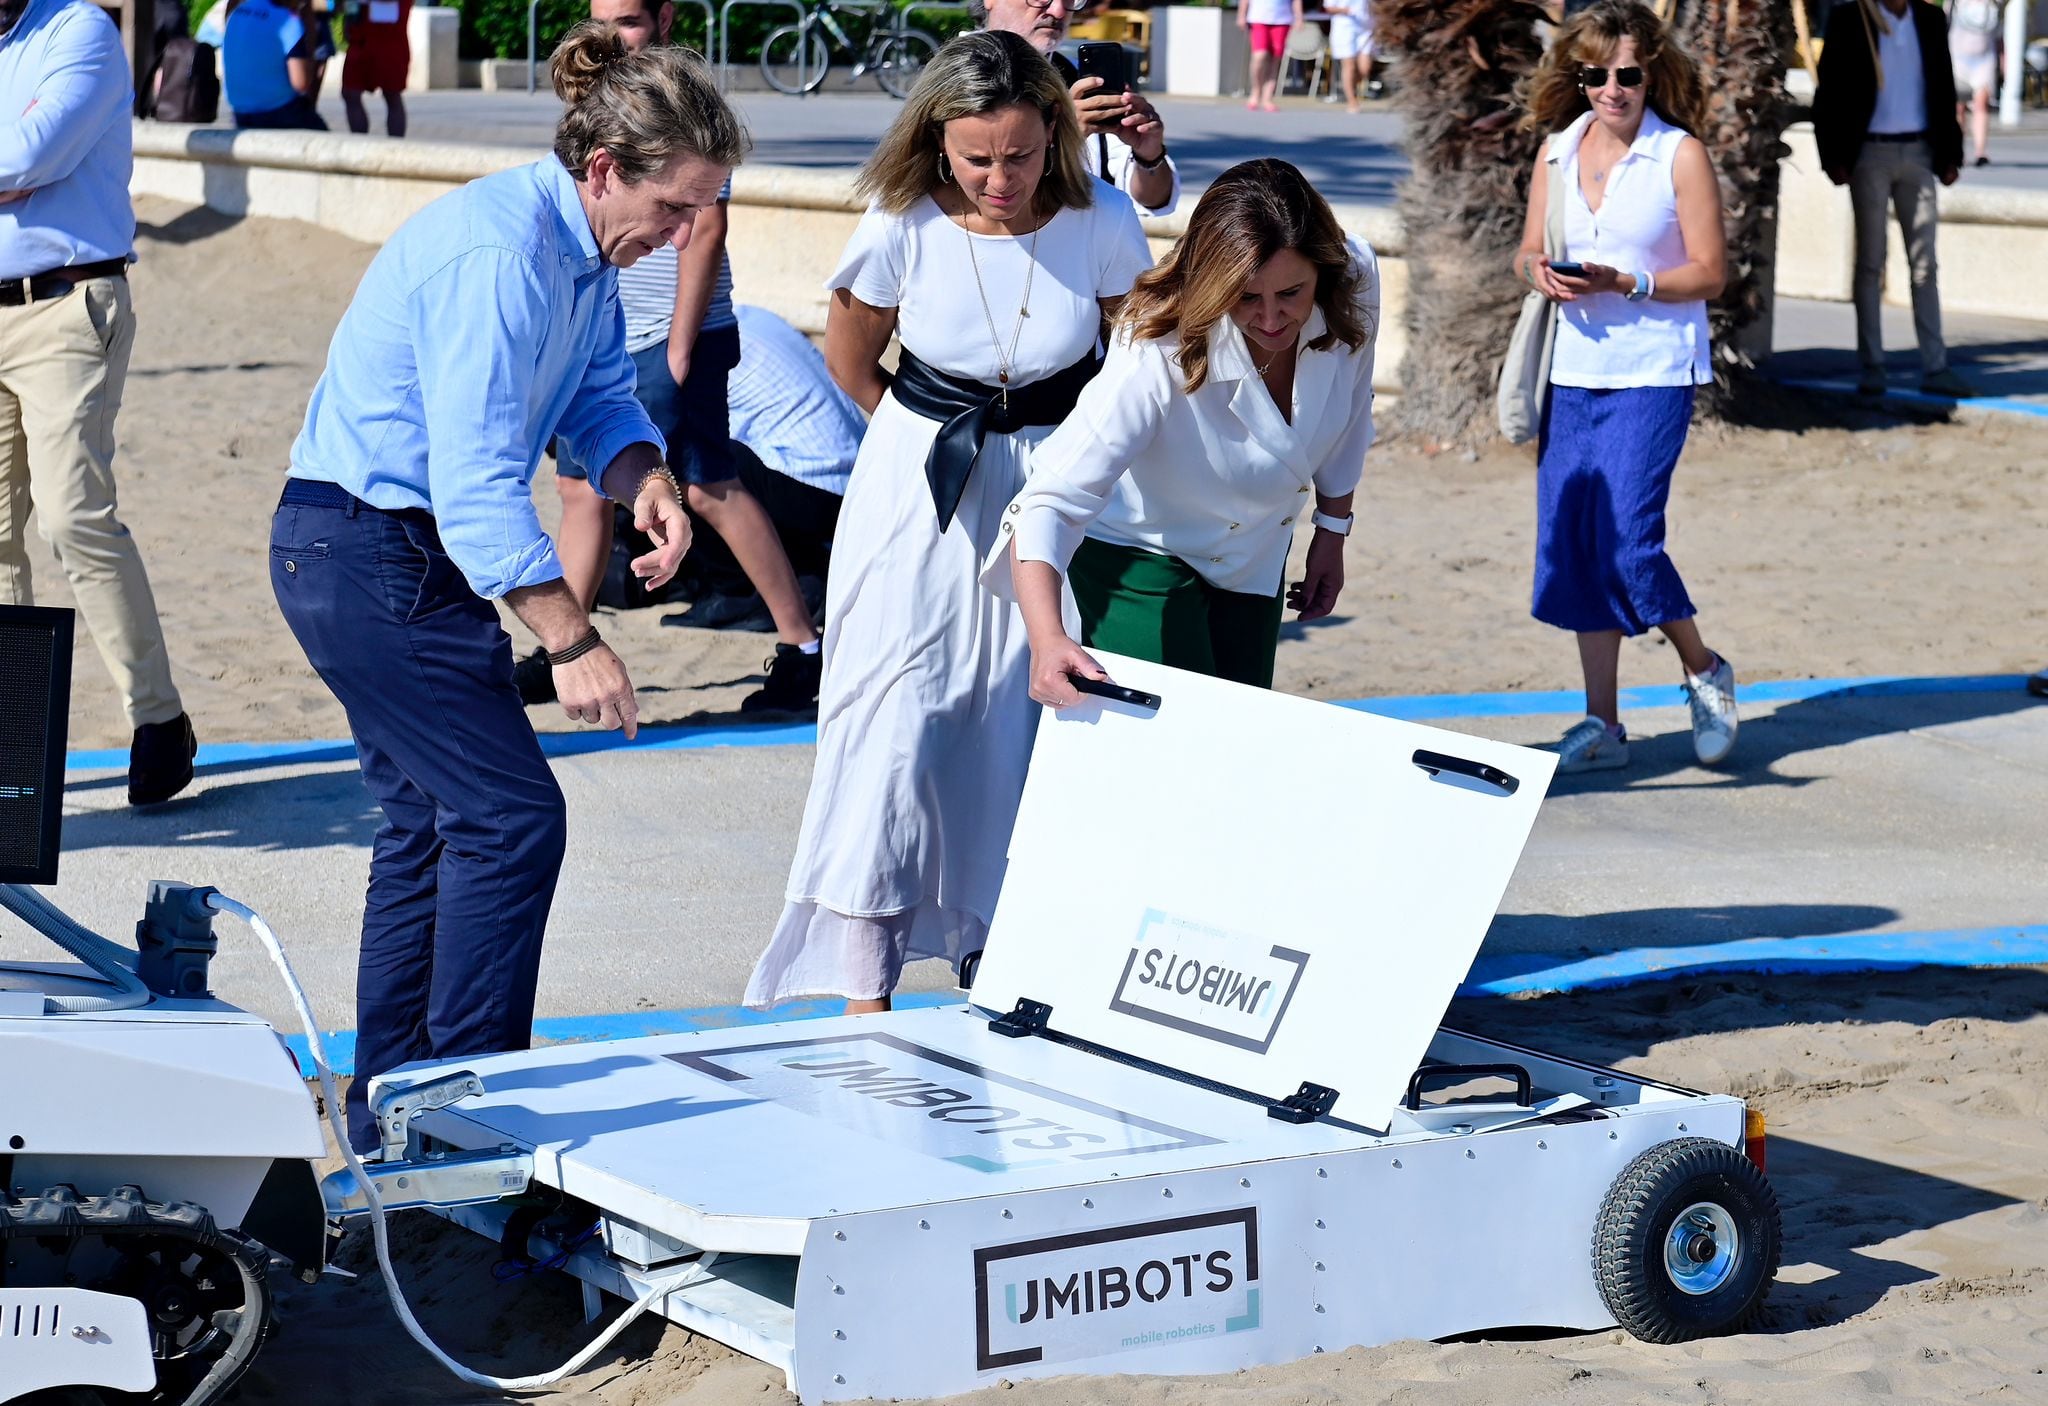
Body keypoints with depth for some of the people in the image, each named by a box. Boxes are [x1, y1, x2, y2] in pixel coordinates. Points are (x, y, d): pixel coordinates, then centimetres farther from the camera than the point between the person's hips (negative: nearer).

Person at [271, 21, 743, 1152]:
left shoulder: (587, 248, 5)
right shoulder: (499, 255, -26)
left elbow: (601, 392, 14)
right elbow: (475, 484, -29)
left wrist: (646, 481, -8)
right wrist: (572, 642, -29)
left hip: (397, 551, 10)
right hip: (367, 554, -10)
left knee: (431, 822, 14)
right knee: (510, 815, -10)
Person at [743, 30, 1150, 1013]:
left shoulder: (1101, 224, -13)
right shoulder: (904, 229, -15)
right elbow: (850, 360, 5)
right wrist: (937, 437, 10)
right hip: (922, 490, -1)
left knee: (1033, 730, 3)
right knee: (896, 719, -6)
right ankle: (865, 992, -4)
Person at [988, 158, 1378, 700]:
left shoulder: (1355, 288, -24)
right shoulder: (1156, 355, -38)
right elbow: (1051, 500, -44)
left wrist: (1332, 530, 7)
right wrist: (1047, 640, -59)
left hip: (1255, 556, 5)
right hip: (1140, 555, -5)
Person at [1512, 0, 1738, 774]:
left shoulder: (1681, 156, -6)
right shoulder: (1557, 151, 8)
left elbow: (1710, 273, -7)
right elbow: (1528, 251, 15)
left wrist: (1622, 283, -19)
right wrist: (1541, 273, -9)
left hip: (1654, 370, -5)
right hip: (1573, 369, 5)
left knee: (1624, 539, -14)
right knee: (1574, 543, 5)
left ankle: (1704, 672, 12)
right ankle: (1601, 725, 14)